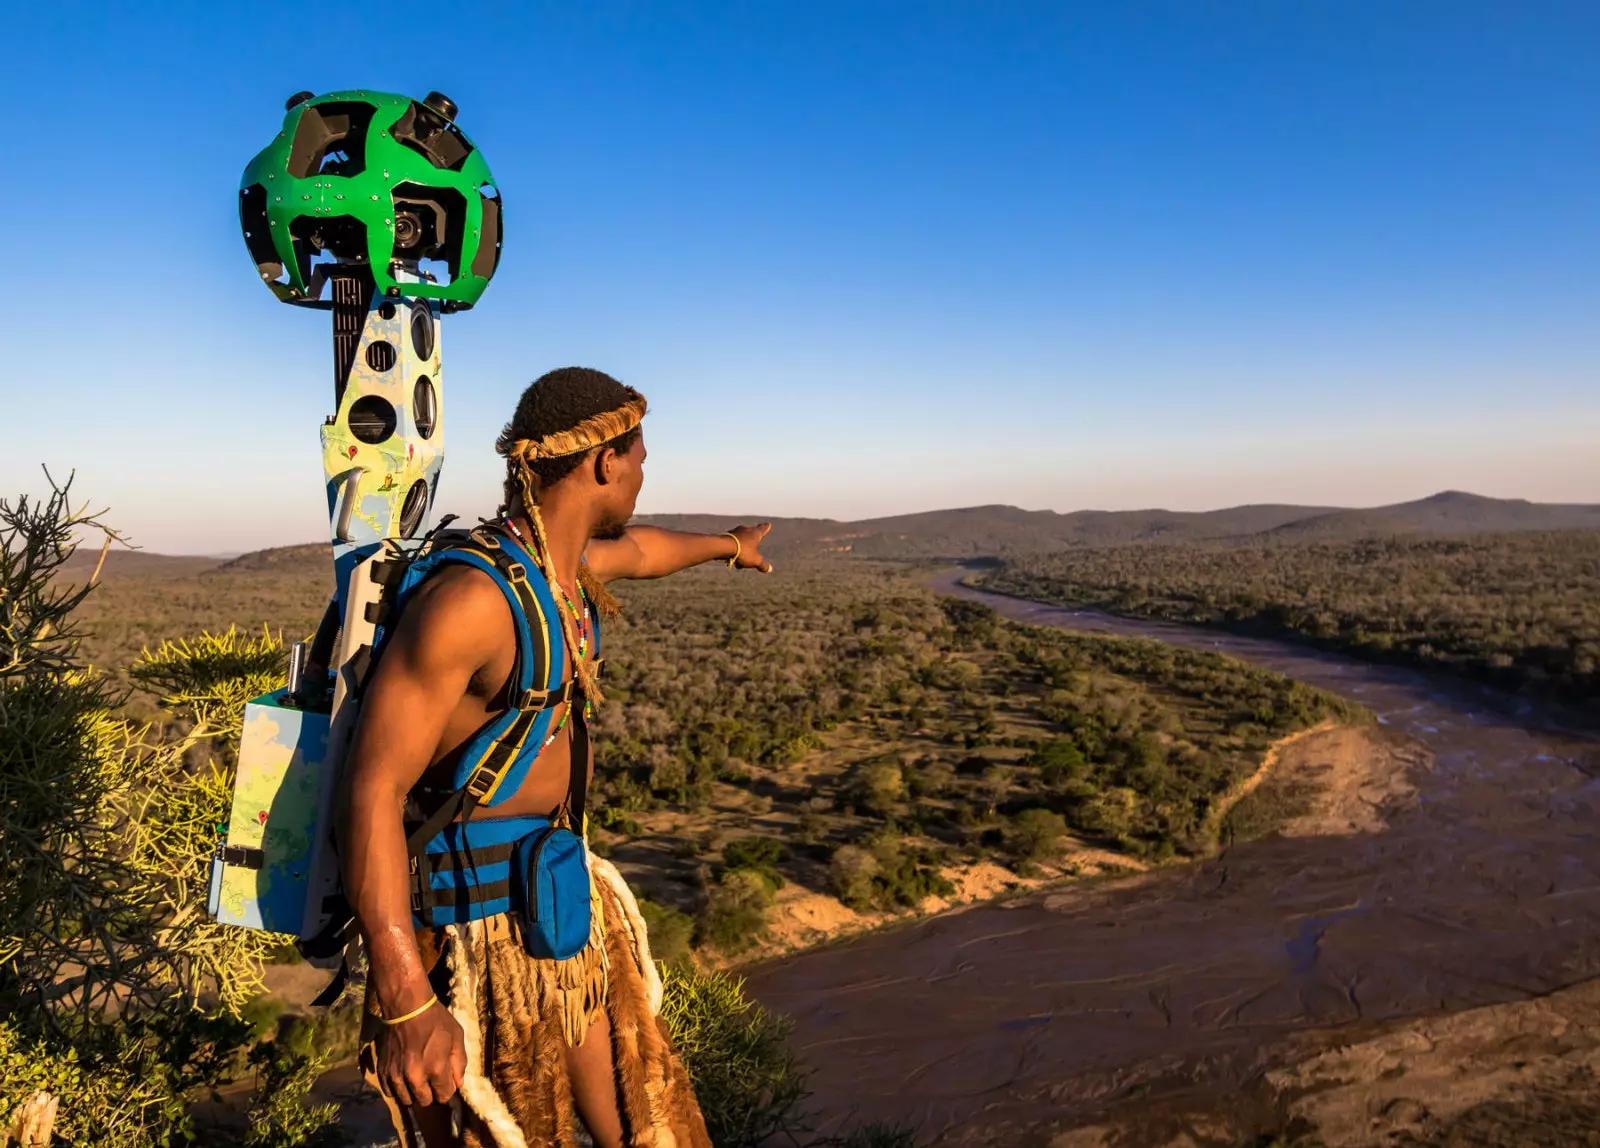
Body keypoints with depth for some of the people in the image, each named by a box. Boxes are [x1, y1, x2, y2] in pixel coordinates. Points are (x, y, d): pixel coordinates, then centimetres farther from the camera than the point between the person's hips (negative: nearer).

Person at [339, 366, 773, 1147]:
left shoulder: (567, 563, 5)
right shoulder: (471, 596, -24)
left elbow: (638, 548, 29)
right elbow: (372, 791, -26)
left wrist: (726, 546, 49)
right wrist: (406, 1004, -29)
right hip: (480, 929, -9)